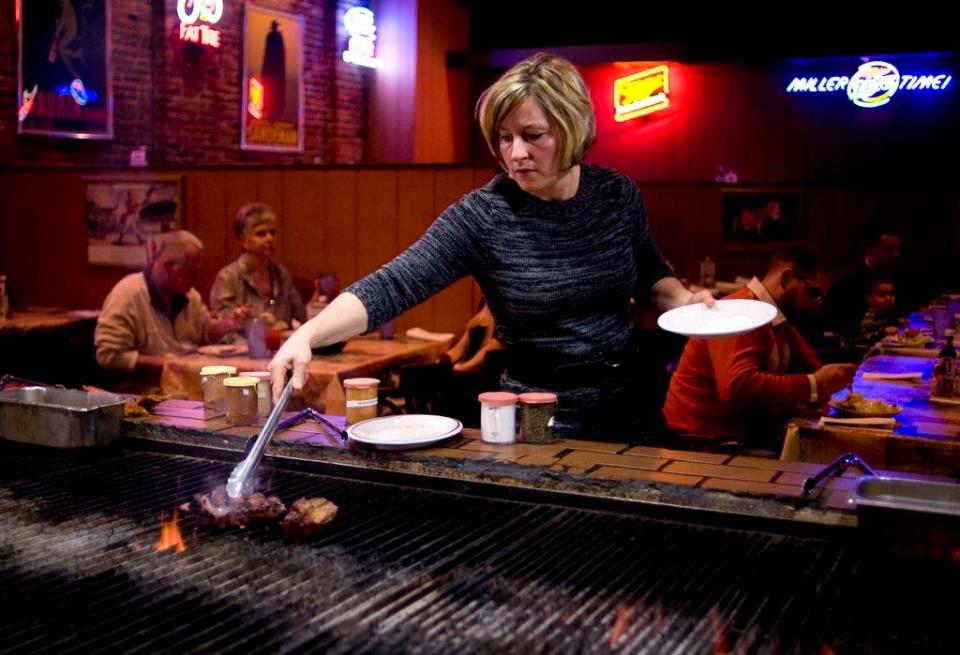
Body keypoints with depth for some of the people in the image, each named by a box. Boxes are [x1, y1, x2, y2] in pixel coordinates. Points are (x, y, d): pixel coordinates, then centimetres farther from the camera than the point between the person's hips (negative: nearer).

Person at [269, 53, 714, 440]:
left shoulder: (618, 195, -5)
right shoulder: (481, 217, -17)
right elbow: (390, 287, -26)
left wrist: (682, 299, -7)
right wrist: (307, 335, -41)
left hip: (625, 414, 4)